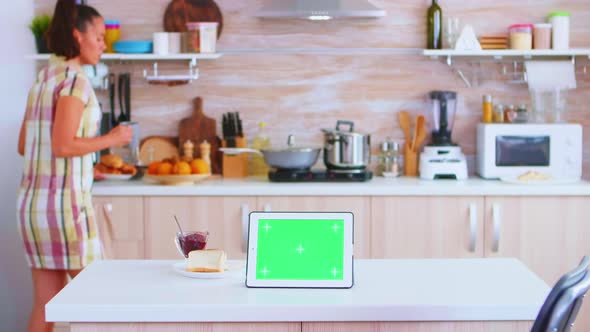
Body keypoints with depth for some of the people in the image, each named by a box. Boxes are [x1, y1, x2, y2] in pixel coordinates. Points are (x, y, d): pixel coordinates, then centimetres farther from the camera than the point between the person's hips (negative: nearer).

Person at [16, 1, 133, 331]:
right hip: (64, 201, -8)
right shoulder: (74, 79, -12)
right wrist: (111, 139, -8)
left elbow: (25, 145, 18)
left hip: (33, 201, 8)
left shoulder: (44, 78, 14)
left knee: (46, 304, 11)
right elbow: (63, 144, -21)